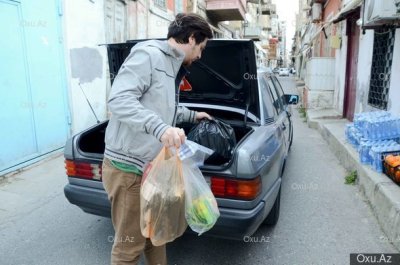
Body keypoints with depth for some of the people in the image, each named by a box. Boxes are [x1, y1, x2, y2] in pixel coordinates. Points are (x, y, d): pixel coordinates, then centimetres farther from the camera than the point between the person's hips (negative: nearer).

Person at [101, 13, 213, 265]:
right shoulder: (148, 55, -14)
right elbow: (119, 100, -24)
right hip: (129, 168, -9)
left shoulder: (172, 66, 16)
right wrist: (160, 127, -36)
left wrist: (192, 115, 40)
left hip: (151, 167, 10)